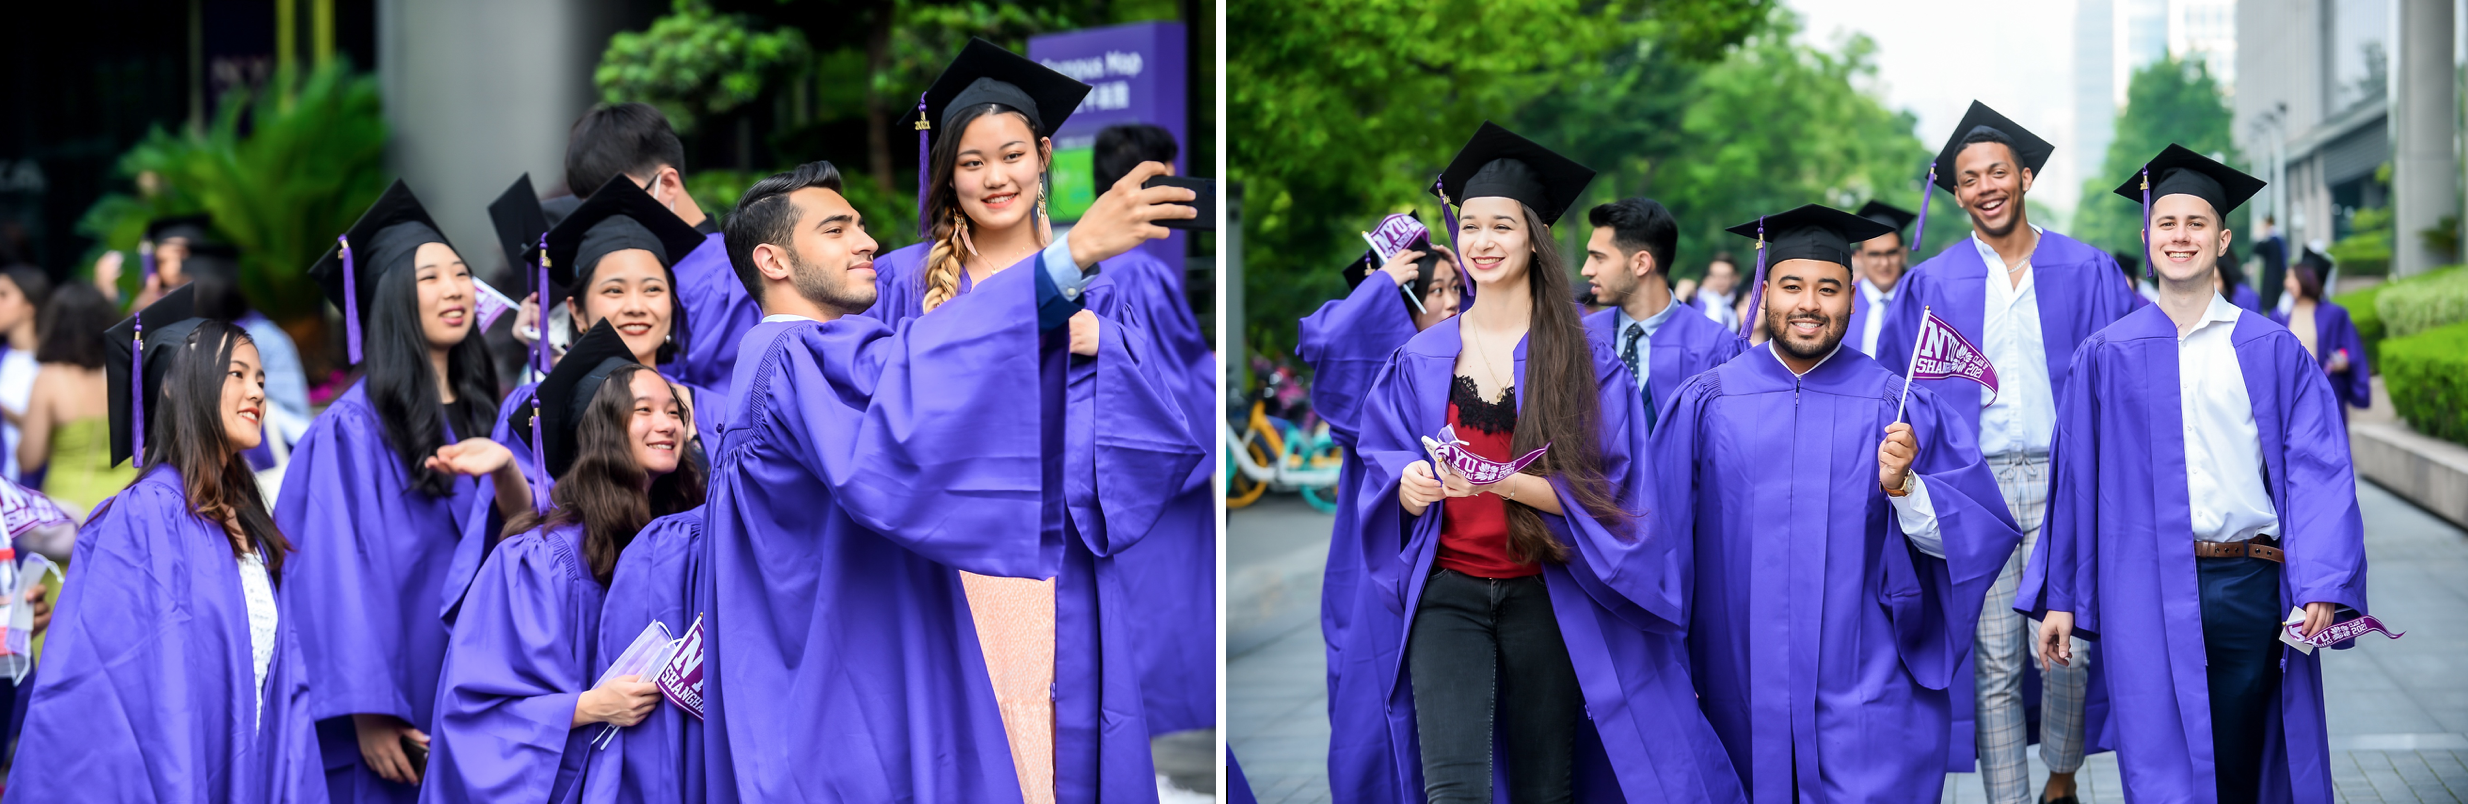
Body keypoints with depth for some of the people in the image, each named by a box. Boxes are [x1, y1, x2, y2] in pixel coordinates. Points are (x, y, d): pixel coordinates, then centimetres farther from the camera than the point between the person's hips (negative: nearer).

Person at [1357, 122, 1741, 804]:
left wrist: (1507, 484, -23)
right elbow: (1382, 474, 8)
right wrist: (1410, 484, -16)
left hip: (1544, 593, -1)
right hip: (1448, 589, 1)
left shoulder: (1583, 360, 1)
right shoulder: (1423, 360, 8)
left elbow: (1598, 490, -6)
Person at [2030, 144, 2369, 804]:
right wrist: (2058, 596, 6)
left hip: (2250, 588, 1)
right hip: (2147, 594, -1)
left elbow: (2317, 470, 0)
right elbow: (2073, 480, 9)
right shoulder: (2109, 356, 7)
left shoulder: (2272, 351, 5)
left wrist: (2322, 585, -12)